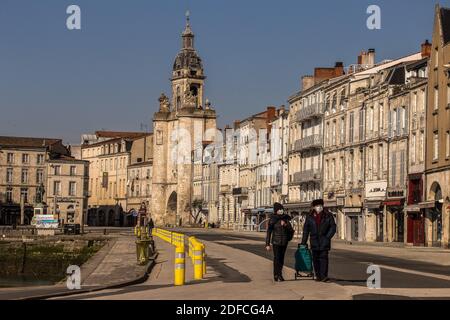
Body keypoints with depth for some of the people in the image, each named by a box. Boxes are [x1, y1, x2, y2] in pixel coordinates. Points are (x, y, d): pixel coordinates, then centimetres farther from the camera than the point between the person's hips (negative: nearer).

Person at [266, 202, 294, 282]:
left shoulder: (286, 219, 8)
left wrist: (285, 225, -12)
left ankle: (279, 275, 17)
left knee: (282, 258, 8)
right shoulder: (272, 219, -3)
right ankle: (277, 276, -6)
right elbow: (269, 232, -3)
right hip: (276, 242, -4)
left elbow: (291, 230, 7)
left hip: (284, 242, 4)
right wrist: (267, 244, -7)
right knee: (277, 258, -8)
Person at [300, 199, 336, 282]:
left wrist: (327, 237, -7)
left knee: (323, 258, -7)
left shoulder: (328, 216, 1)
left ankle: (324, 276, -9)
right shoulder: (310, 217, 5)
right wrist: (303, 242, 5)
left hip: (324, 240, -2)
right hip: (314, 240, 2)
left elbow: (333, 227, 4)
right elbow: (306, 230, 8)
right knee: (315, 258, 4)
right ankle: (318, 276, 12)